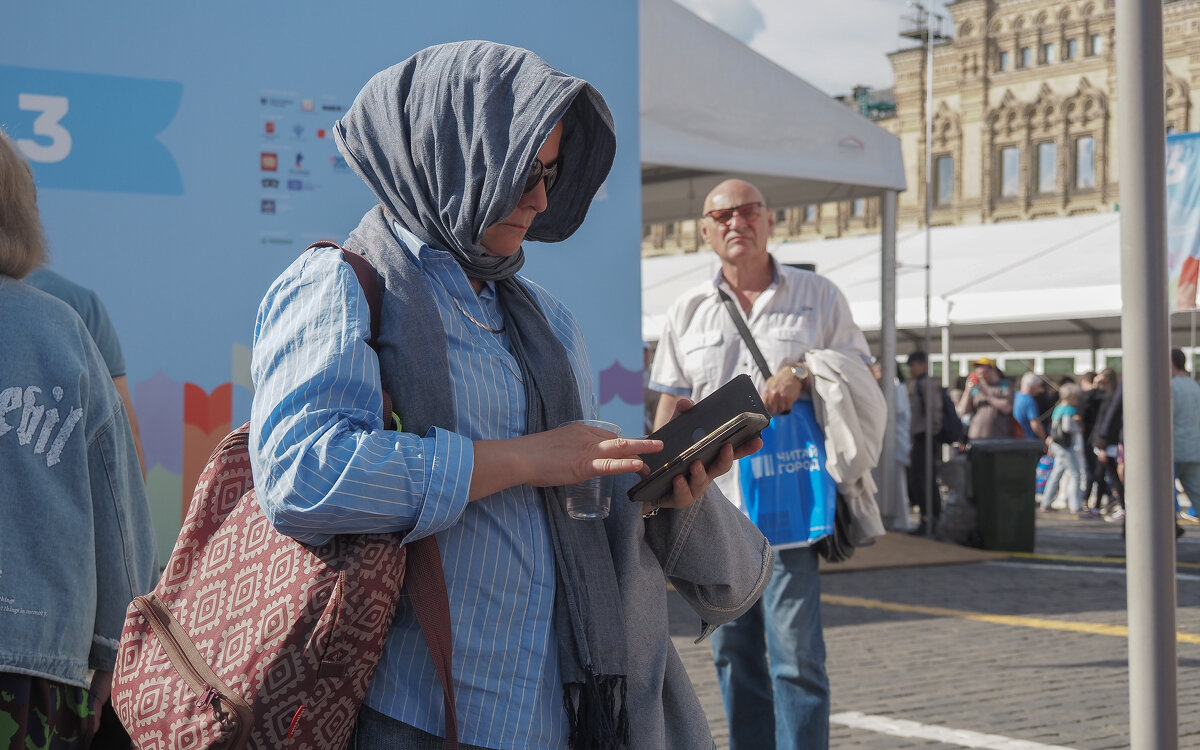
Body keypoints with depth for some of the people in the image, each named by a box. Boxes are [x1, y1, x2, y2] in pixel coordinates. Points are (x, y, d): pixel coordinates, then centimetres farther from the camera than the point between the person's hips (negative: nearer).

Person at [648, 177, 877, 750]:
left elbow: (864, 382, 5)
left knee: (796, 653, -8)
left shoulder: (818, 297, 6)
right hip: (711, 505, 3)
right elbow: (670, 411, 13)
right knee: (733, 654, 8)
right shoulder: (686, 312, 12)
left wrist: (802, 375, -14)